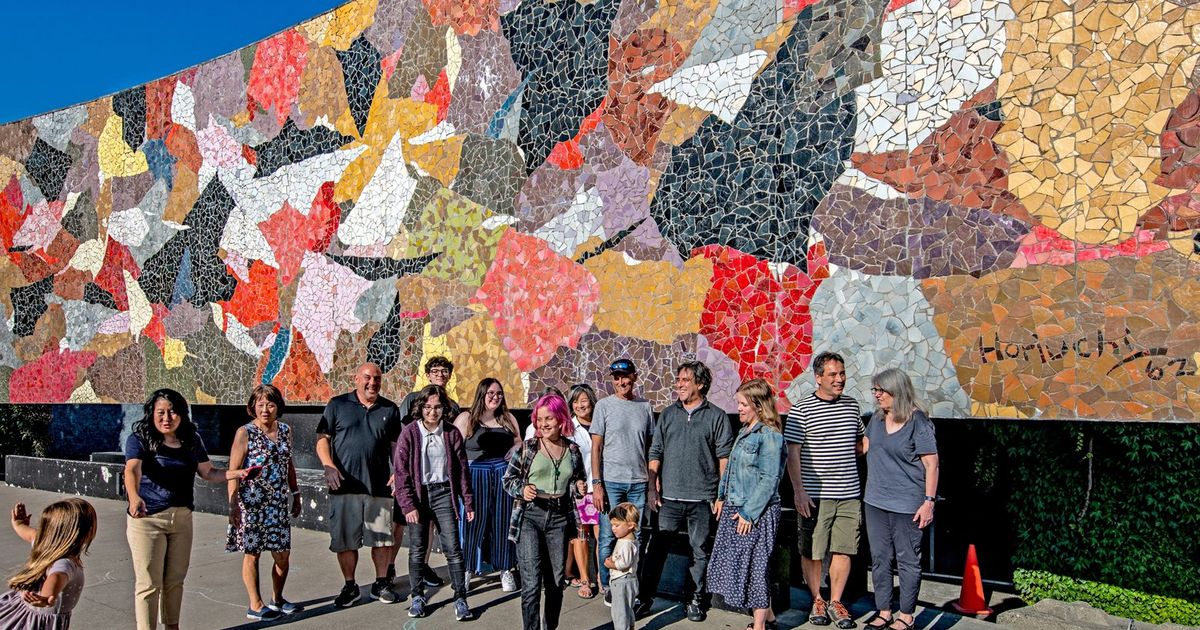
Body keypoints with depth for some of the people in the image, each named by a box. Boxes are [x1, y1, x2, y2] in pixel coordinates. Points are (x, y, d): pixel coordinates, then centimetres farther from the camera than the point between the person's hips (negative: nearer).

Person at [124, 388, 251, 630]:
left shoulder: (192, 441, 6)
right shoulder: (139, 440, -10)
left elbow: (208, 472, 10)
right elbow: (133, 470, -28)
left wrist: (236, 473, -5)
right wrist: (134, 497, -46)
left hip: (182, 518, 5)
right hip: (147, 518, -5)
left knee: (175, 580, 16)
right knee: (149, 583, -3)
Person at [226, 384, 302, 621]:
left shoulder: (285, 430, 7)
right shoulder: (245, 432, -8)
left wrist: (296, 495, 17)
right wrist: (233, 505, -15)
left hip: (279, 503, 5)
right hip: (252, 503, -5)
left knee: (283, 554, 8)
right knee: (252, 553, 5)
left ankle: (277, 599, 27)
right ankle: (256, 606, 17)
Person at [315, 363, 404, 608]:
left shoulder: (390, 409, 10)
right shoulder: (338, 405, 4)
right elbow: (322, 438, 2)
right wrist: (328, 465, -13)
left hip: (379, 486, 1)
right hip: (344, 486, -1)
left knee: (382, 538, 6)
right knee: (344, 539, 5)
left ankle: (381, 584, 22)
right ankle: (349, 586, 21)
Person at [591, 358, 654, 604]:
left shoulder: (645, 406, 7)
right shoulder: (604, 405, -1)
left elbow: (650, 446, 11)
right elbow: (596, 447, -2)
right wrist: (596, 484, -8)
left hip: (638, 482, 2)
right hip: (611, 481, -2)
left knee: (636, 537, 8)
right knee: (608, 537, 2)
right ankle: (608, 587, 16)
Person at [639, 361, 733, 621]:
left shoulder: (717, 416, 0)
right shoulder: (667, 415, 9)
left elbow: (724, 456, -1)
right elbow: (655, 453, 11)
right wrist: (651, 488, 4)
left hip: (702, 497, -2)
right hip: (669, 497, 2)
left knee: (700, 550, 7)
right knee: (657, 548, 4)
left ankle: (694, 599, 21)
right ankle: (645, 596, 14)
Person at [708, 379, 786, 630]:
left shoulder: (769, 435, -15)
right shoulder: (744, 431, 11)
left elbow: (769, 479, -18)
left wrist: (749, 512, -18)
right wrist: (722, 496, 17)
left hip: (757, 512, -9)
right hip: (734, 507, 9)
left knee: (754, 565, 1)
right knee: (735, 562, 13)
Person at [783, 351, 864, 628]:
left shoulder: (852, 406, 9)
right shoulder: (801, 410, -7)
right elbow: (793, 454, -8)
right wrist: (799, 491, -14)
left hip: (849, 494, 4)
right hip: (815, 496, -4)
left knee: (843, 550, 7)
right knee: (812, 551, 5)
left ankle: (835, 602, 22)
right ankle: (817, 601, 22)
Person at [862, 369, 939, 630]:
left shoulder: (918, 421, -12)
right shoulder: (877, 418, 8)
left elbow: (931, 463, -12)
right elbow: (865, 447, 25)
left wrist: (929, 500, -16)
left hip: (907, 505, -7)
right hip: (876, 501, 7)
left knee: (907, 561, 6)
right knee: (880, 559, 12)